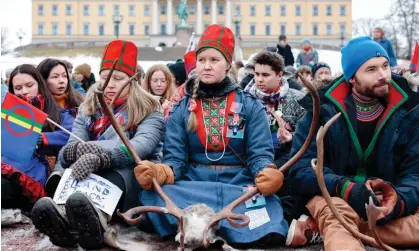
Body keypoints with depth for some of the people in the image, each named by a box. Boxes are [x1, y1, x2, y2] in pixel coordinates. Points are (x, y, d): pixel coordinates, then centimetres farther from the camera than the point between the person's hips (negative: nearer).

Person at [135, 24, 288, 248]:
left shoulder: (251, 106, 7)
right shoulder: (181, 110, 11)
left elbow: (260, 154, -2)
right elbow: (175, 158, 2)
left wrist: (267, 174, -27)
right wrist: (160, 173, -24)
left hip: (239, 186, -1)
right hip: (193, 186, 1)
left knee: (269, 230, -35)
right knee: (154, 194, -33)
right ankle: (235, 224, -28)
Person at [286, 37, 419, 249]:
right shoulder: (323, 110, -5)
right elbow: (300, 170, -11)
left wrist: (399, 200, -29)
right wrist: (346, 188, -30)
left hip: (386, 202, 3)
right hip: (332, 196, -2)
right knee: (337, 213, -38)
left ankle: (319, 228, -26)